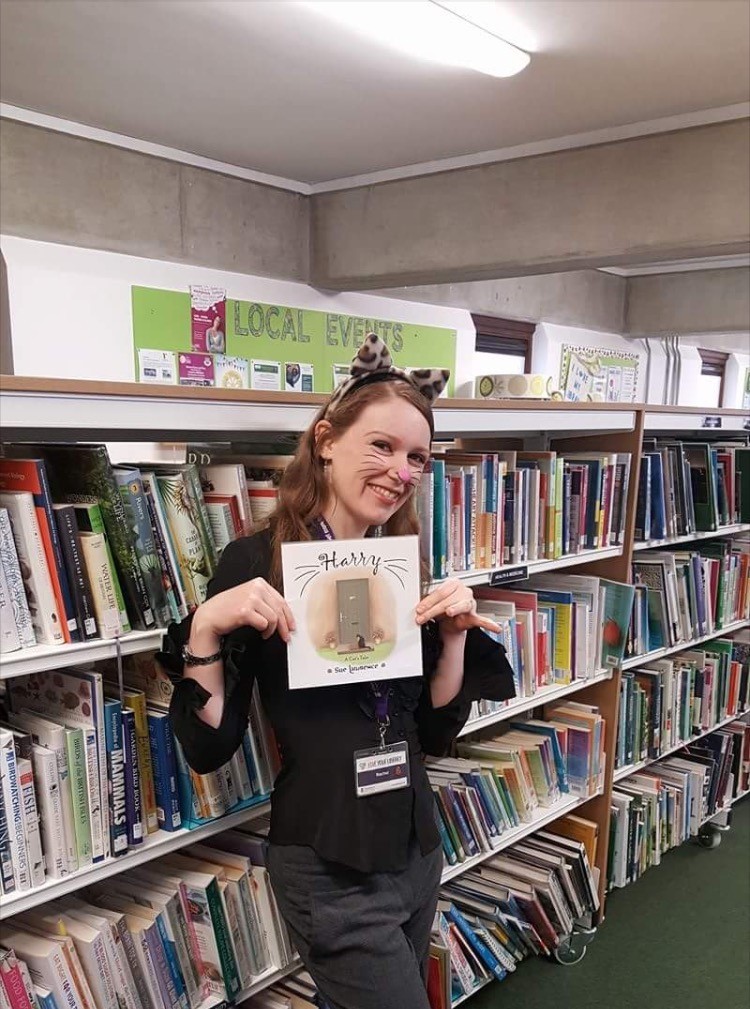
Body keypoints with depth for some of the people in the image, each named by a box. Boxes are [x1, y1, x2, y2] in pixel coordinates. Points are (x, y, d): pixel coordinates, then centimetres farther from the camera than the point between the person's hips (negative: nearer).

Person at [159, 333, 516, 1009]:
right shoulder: (257, 562, -15)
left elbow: (438, 731, 5)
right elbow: (208, 749, -14)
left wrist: (454, 635, -9)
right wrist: (205, 629, -28)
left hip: (417, 847, 6)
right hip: (328, 869, -6)